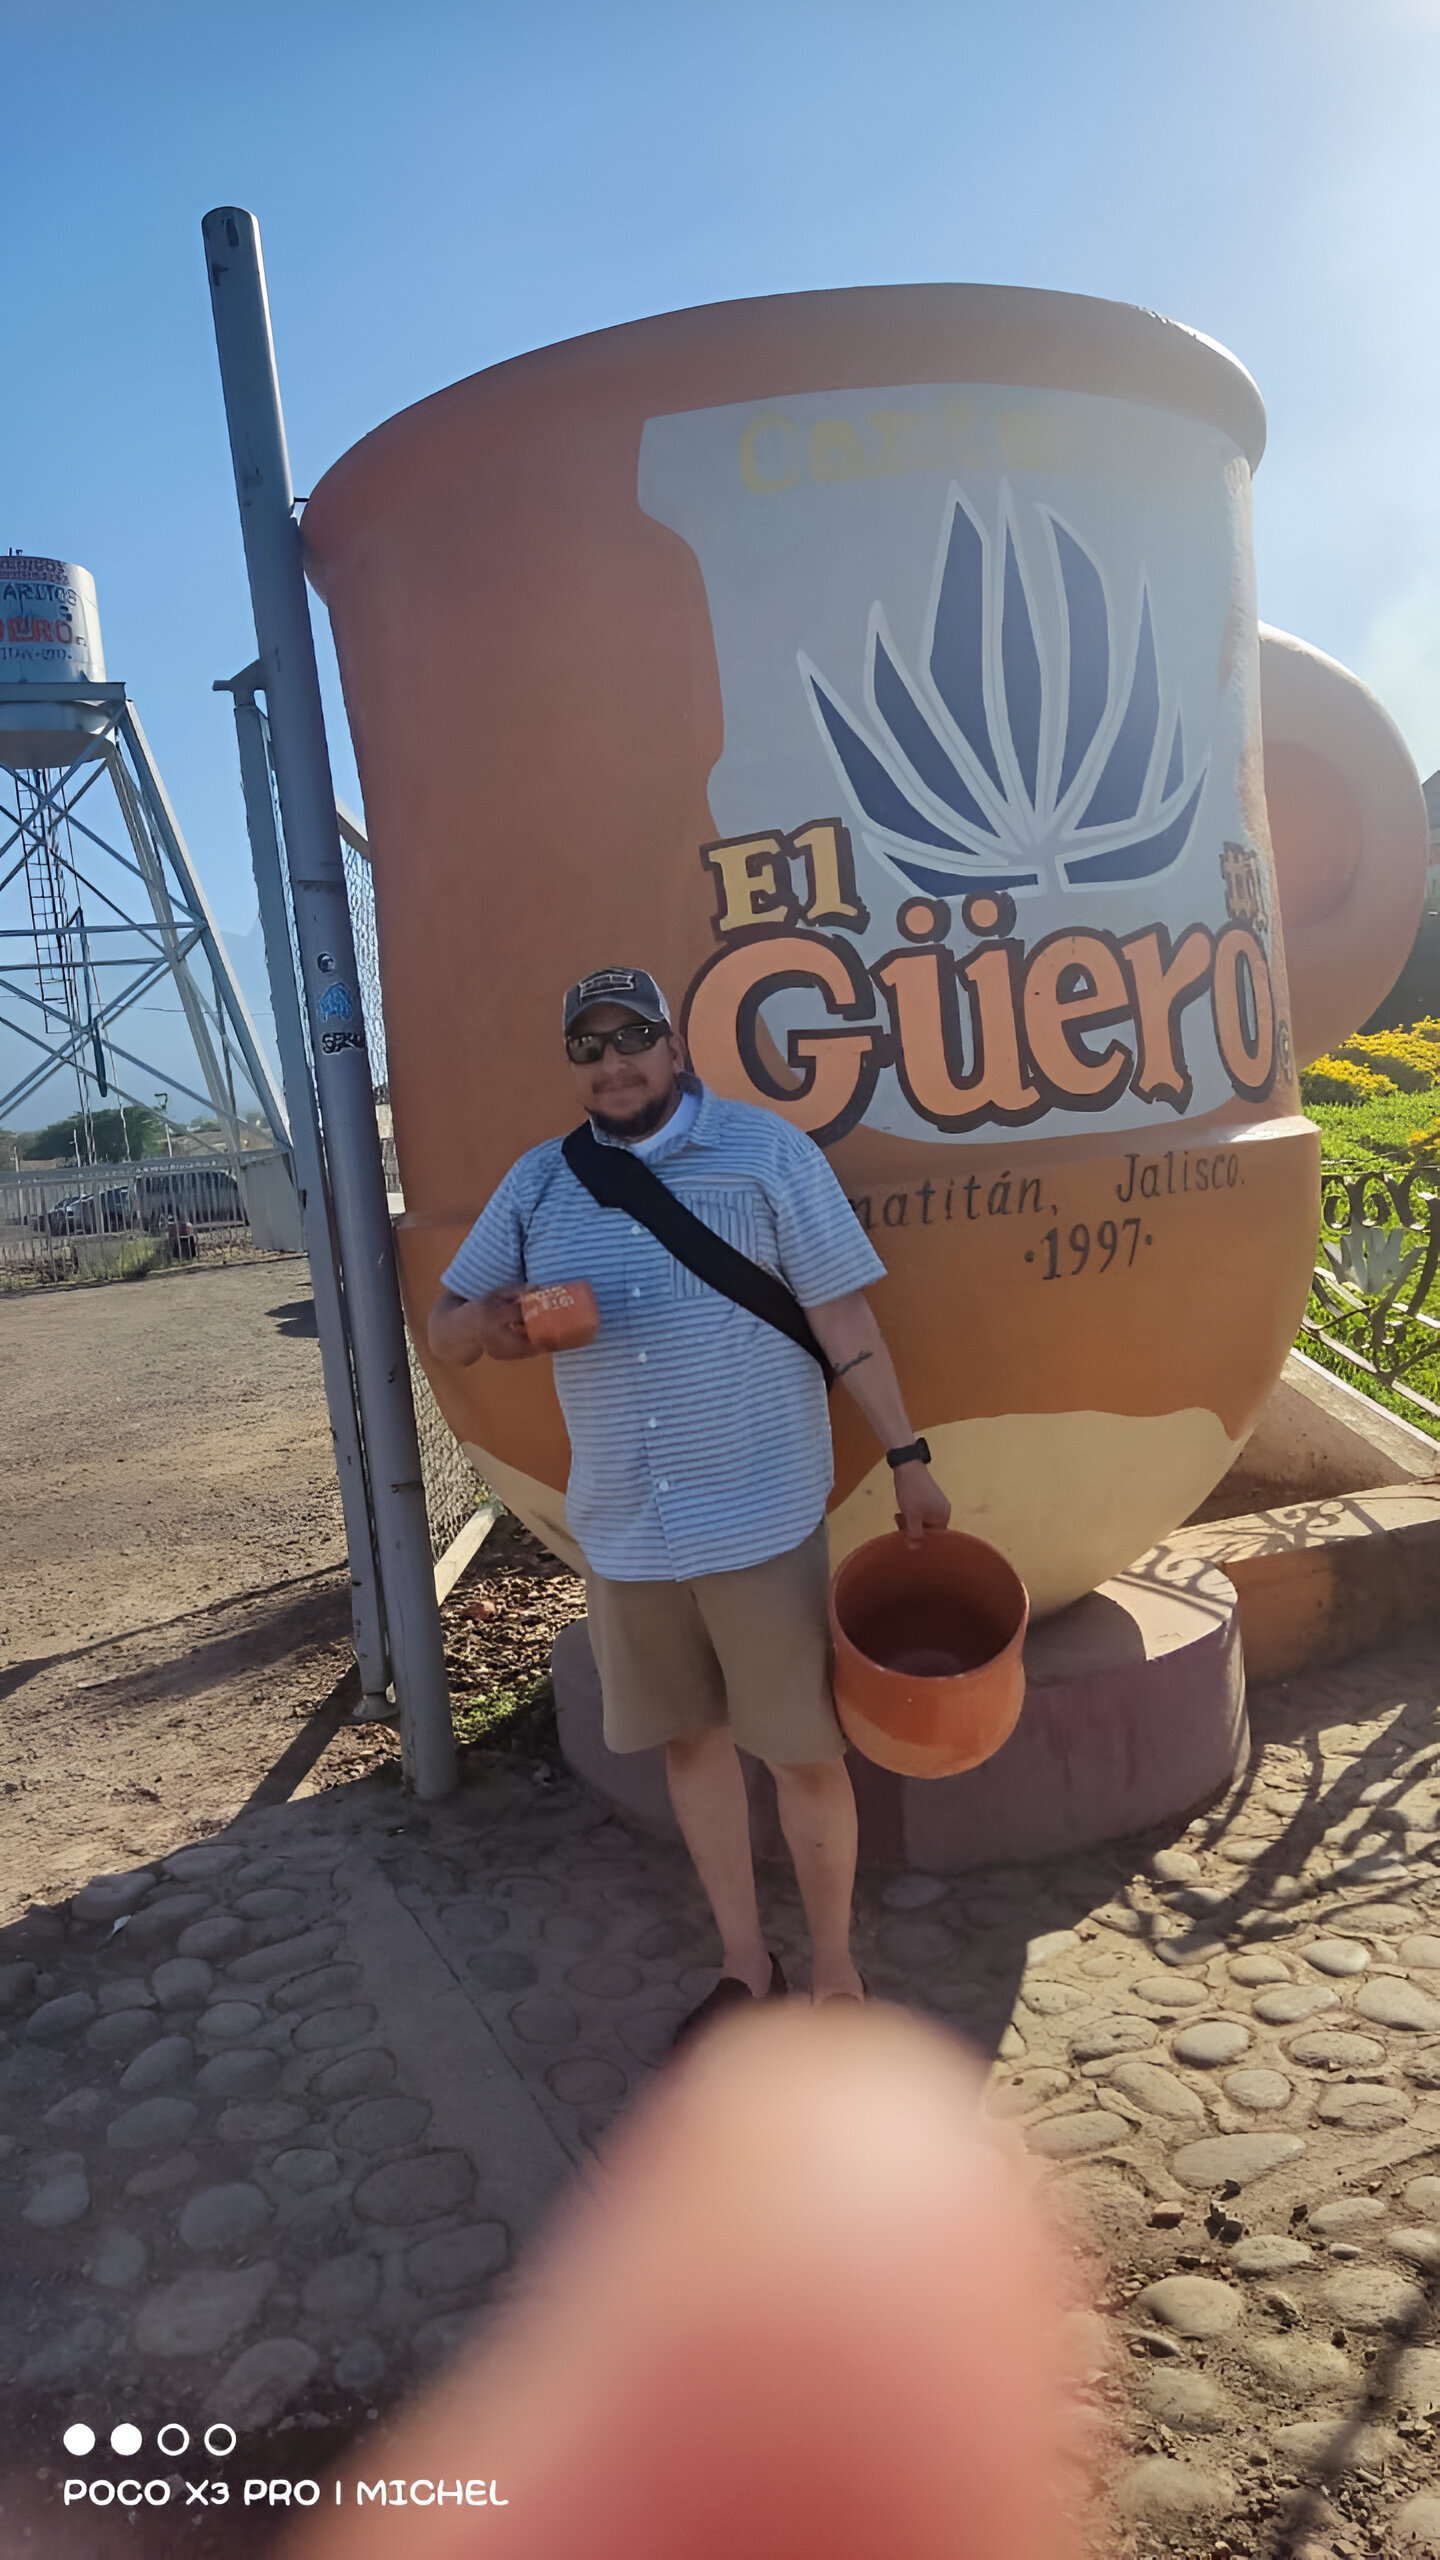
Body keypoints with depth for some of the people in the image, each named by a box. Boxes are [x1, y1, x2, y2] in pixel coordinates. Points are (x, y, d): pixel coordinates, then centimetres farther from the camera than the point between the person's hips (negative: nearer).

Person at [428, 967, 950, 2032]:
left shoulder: (767, 1151, -4)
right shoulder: (539, 1183, 7)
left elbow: (842, 1314, -4)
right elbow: (443, 1326, 8)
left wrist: (908, 1456, -6)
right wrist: (485, 1324, -16)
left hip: (762, 1518, -4)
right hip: (624, 1531, 4)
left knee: (806, 1751, 5)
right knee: (692, 1740, 17)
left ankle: (834, 1970, 28)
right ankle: (746, 1963, 36)